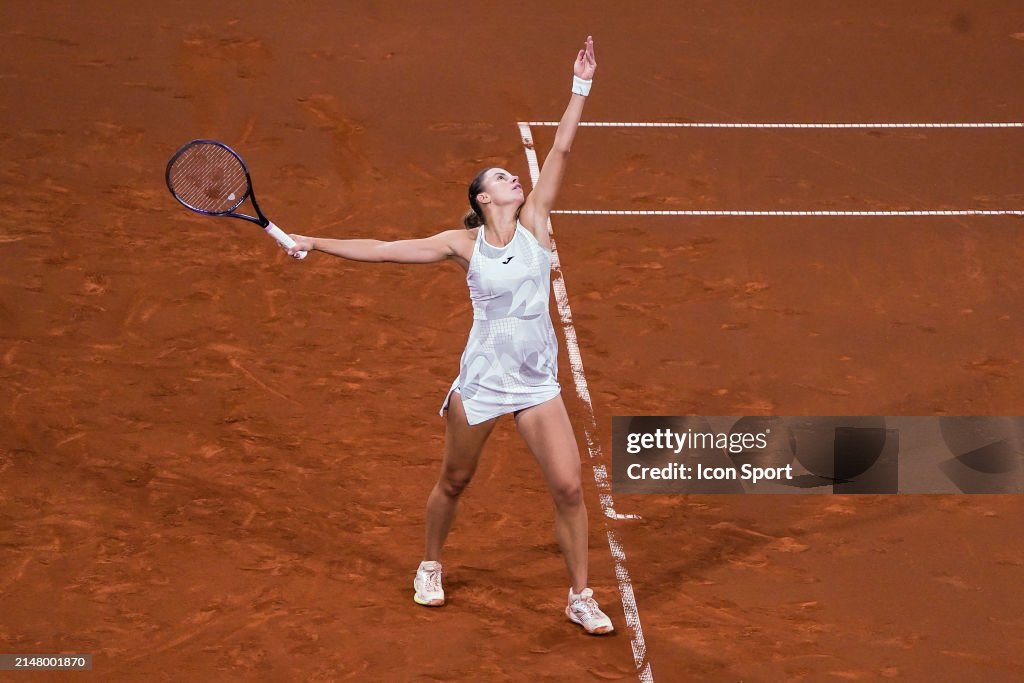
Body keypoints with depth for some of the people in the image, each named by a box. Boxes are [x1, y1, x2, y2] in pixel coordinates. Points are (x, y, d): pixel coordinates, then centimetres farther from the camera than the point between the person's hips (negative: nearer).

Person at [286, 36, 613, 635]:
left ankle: (581, 598, 7)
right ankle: (431, 566, 41)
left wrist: (582, 88, -9)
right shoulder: (464, 244, -3)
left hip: (538, 383, 1)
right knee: (454, 483, 14)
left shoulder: (534, 219, 0)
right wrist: (312, 243, -2)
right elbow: (382, 250, -1)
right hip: (481, 380, -1)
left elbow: (562, 149, -5)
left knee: (568, 487, -7)